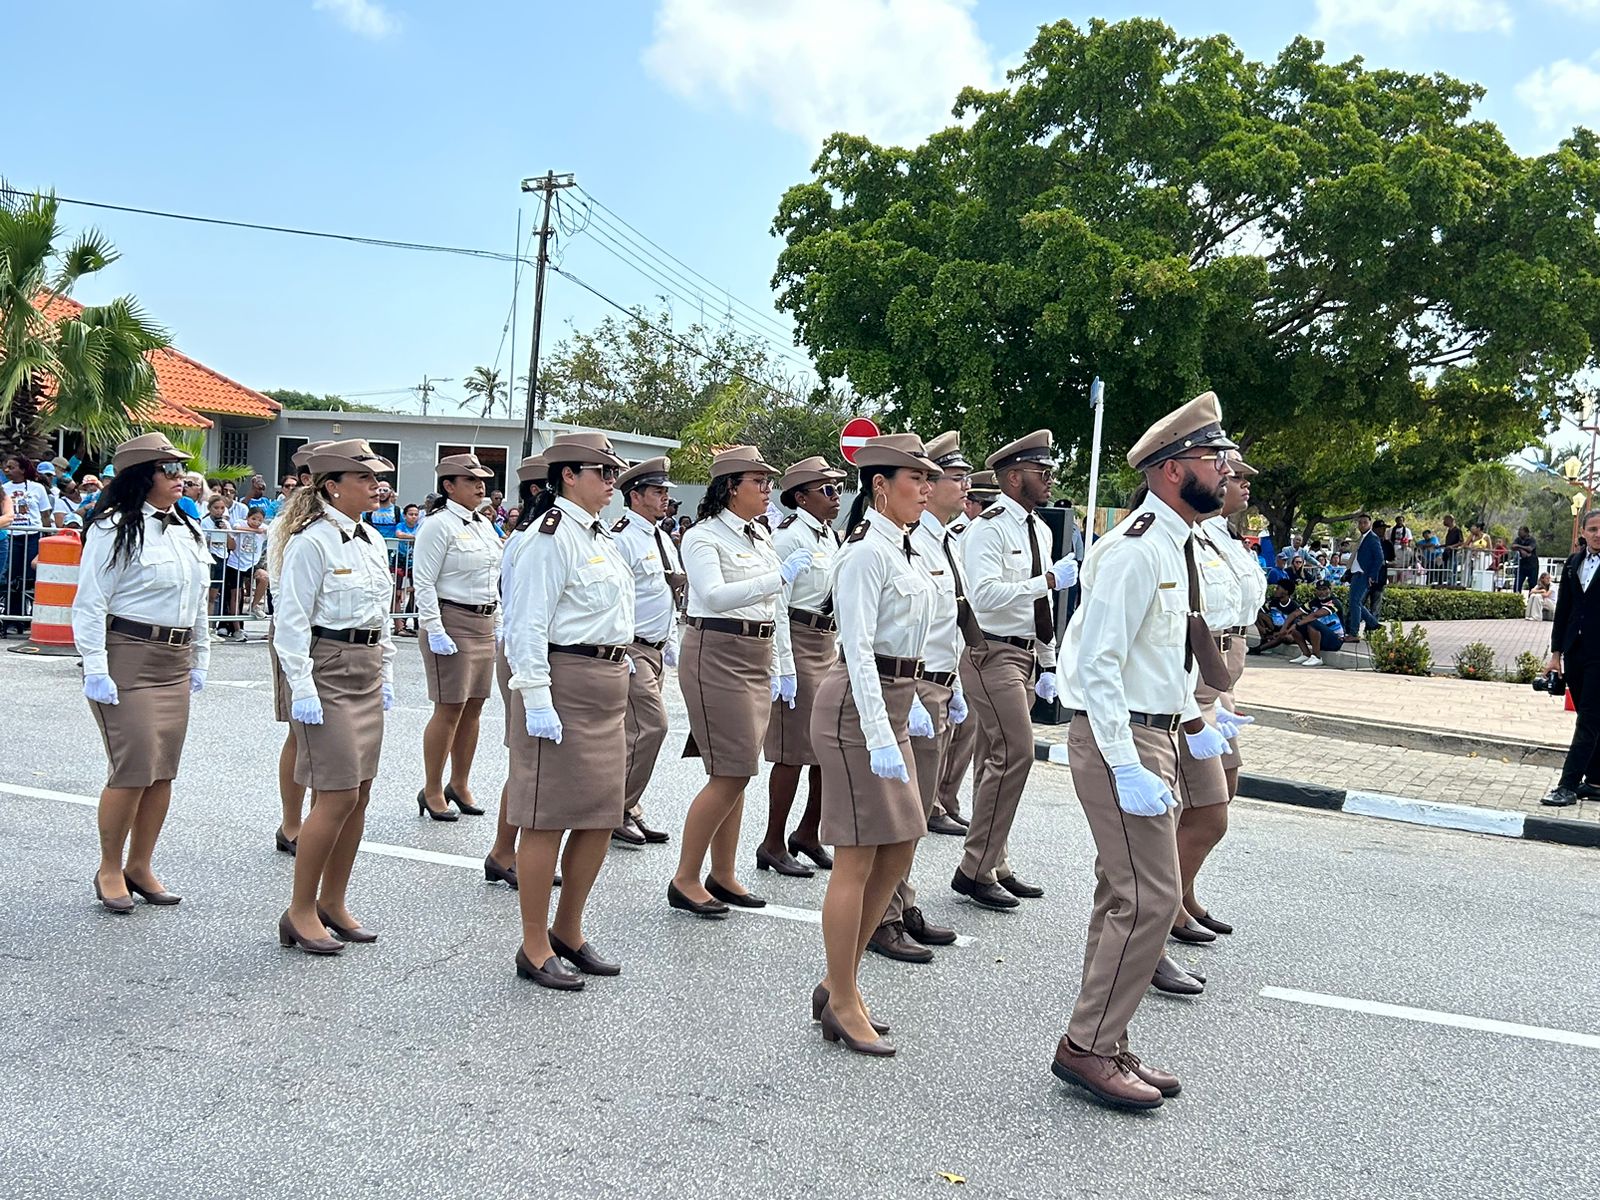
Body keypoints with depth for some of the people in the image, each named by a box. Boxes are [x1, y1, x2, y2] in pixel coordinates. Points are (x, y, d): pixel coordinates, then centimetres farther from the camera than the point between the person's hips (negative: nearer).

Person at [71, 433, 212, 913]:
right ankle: (109, 870, 11)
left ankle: (140, 866, 21)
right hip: (127, 657, -7)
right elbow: (90, 605, -11)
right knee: (134, 768, -7)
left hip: (174, 662, 7)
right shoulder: (114, 529, -9)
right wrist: (96, 670, -15)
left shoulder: (188, 531, 13)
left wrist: (198, 660, 18)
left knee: (164, 770, 8)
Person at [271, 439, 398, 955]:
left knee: (359, 795, 10)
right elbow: (291, 622, -14)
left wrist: (386, 674, 18)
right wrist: (302, 689, -17)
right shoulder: (312, 543, -12)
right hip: (327, 670, -8)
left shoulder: (372, 542, 12)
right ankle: (300, 913, 7)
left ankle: (333, 903, 23)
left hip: (367, 673, 8)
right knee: (338, 796, -8)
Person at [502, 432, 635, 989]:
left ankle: (568, 931, 28)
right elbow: (528, 624, -17)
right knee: (548, 819, 0)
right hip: (565, 682, -9)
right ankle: (534, 948, 12)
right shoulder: (550, 536, -12)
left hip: (607, 686, 9)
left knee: (599, 817, 13)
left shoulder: (599, 535, 17)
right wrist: (536, 700, -21)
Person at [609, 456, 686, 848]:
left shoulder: (663, 539, 16)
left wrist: (671, 646, 21)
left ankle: (627, 811, 19)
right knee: (651, 725, -12)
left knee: (637, 732, 11)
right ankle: (619, 811, -1)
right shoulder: (622, 539, -13)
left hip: (656, 650, 9)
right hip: (631, 649, -9)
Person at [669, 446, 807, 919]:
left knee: (737, 772, 11)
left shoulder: (762, 536, 14)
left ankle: (723, 876, 21)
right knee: (730, 774, -9)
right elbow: (714, 596, -26)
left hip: (756, 661, 8)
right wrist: (779, 576, -32)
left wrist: (784, 667, 17)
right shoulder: (703, 537, -9)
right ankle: (685, 880, 3)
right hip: (717, 655, -8)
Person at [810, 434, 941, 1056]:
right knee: (857, 861, -1)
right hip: (857, 706, -10)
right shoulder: (866, 554, -15)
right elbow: (858, 650, -21)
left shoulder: (903, 551, 14)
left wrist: (909, 707, 18)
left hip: (894, 702, 10)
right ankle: (842, 1004, 13)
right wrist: (880, 737, -25)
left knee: (898, 851, 13)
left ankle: (838, 984, 25)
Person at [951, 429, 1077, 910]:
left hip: (1025, 654, 9)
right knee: (1015, 753, -13)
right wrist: (1048, 579, -25)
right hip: (992, 654, -9)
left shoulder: (1040, 529, 15)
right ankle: (976, 871, -4)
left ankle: (994, 866, 21)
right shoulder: (988, 528, -12)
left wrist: (1048, 664, 20)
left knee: (998, 759, 13)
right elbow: (985, 594, -25)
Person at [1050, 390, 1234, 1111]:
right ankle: (1087, 1047, 4)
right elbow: (1099, 665, -23)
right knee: (1150, 895, -9)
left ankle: (1100, 1042, 25)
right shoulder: (1136, 550, -19)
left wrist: (1192, 724, 21)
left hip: (1152, 733, 10)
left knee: (1124, 893, 14)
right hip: (1118, 736, -10)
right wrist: (1127, 770, -25)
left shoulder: (1177, 547, 12)